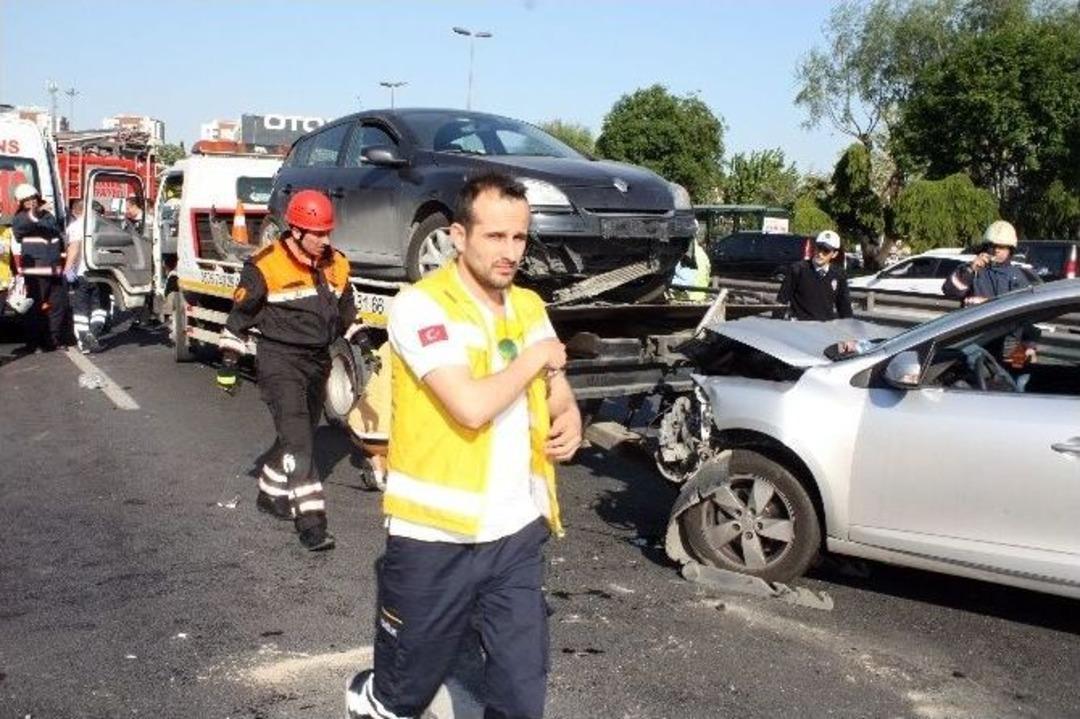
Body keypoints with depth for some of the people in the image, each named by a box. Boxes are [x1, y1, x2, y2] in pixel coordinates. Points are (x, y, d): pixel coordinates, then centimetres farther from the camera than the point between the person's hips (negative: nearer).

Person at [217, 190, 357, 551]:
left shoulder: (336, 265, 5)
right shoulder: (265, 267, -13)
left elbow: (346, 314, 19)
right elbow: (240, 316, -5)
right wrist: (228, 363, -4)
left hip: (318, 360, 7)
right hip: (280, 361, -7)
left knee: (301, 435, 17)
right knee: (297, 439, -14)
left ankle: (271, 493, 38)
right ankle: (310, 521, -16)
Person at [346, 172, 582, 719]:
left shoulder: (529, 307, 7)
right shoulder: (421, 306, -15)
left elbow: (558, 393, 17)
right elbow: (472, 407, -27)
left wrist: (569, 421, -6)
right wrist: (536, 357, -11)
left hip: (518, 534, 5)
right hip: (434, 536, -5)